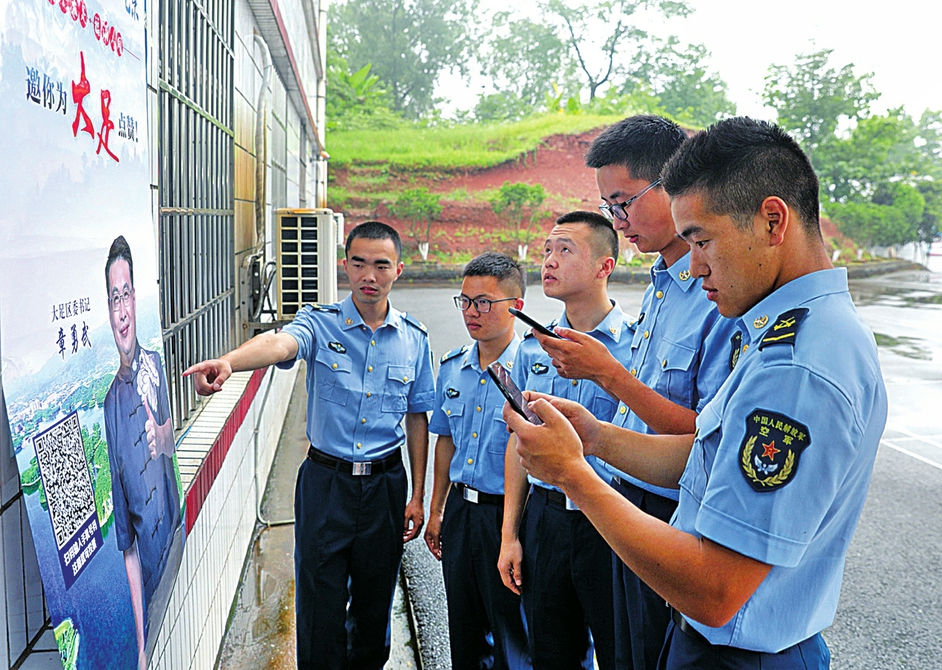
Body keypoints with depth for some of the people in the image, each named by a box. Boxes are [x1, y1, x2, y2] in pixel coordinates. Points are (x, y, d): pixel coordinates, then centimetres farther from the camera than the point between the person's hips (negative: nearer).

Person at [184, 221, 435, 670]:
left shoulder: (414, 339, 0)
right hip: (325, 481, -2)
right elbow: (280, 343, -31)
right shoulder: (321, 323, -8)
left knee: (374, 602, 17)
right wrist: (227, 362, -54)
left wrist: (417, 496, 5)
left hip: (385, 483, 2)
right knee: (320, 605, 7)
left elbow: (417, 418, 7)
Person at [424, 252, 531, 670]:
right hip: (460, 509, 6)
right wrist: (436, 511, 16)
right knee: (463, 631, 21)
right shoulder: (452, 367, 4)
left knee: (511, 636, 10)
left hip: (507, 514, -6)